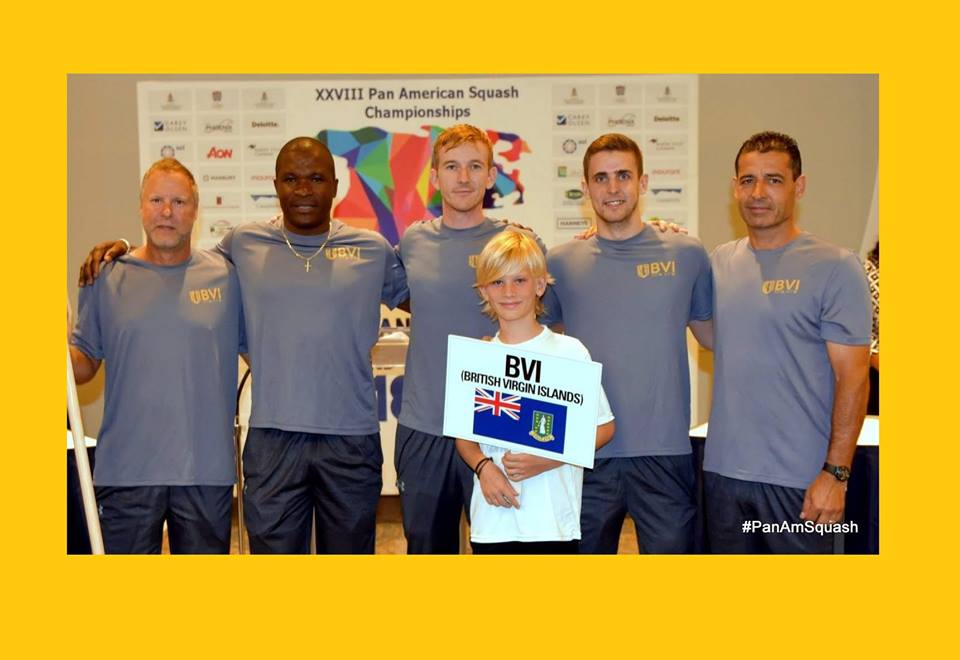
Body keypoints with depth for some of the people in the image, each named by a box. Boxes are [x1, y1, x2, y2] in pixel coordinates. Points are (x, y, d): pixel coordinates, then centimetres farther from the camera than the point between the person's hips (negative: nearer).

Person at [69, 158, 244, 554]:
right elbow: (85, 364, 5)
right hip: (126, 471, 0)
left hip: (207, 468, 0)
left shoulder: (225, 276, 3)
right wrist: (63, 351, -16)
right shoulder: (107, 278, 3)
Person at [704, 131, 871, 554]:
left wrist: (836, 473, -14)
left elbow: (853, 376, -10)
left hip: (799, 480, -5)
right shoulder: (719, 262, 6)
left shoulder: (835, 267, -8)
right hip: (723, 470, 5)